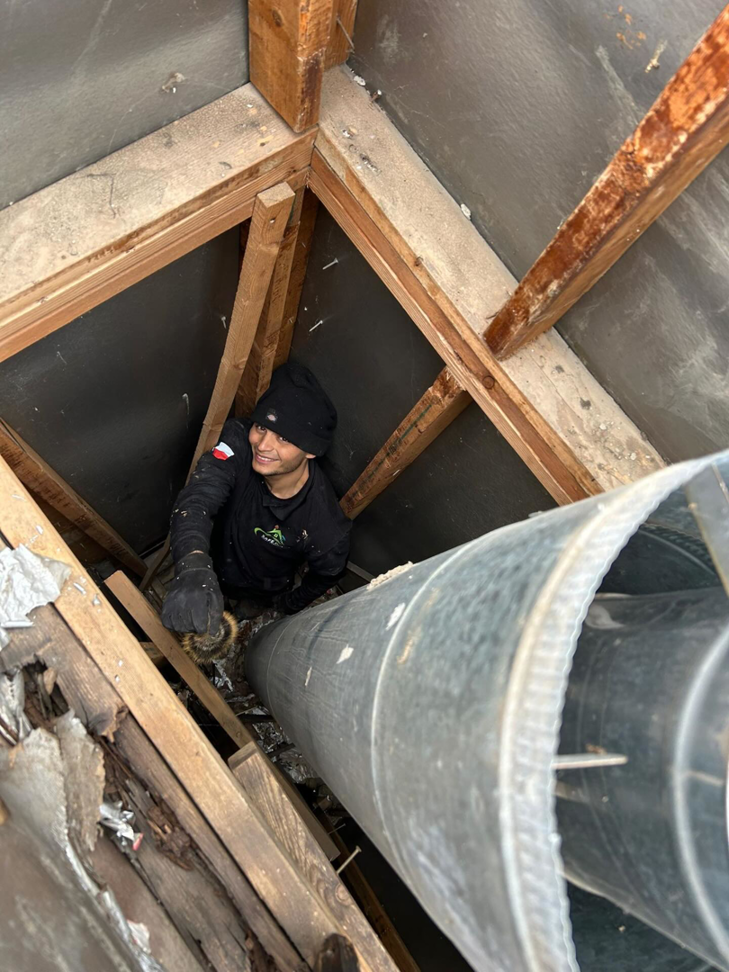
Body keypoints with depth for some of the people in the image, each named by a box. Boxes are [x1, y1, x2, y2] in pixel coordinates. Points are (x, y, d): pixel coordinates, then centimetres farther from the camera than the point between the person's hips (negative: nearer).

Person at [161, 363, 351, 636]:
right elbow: (197, 499, -51)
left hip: (262, 590, -1)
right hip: (216, 562, 1)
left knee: (247, 613, 32)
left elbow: (326, 574, -18)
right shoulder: (238, 442, -37)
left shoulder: (326, 528, -40)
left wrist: (291, 604, 3)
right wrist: (194, 567, -71)